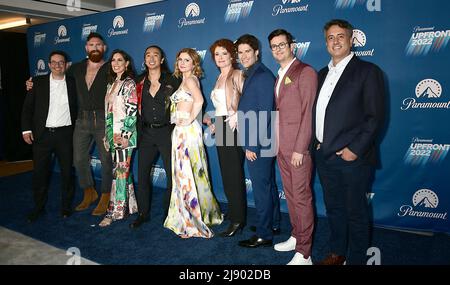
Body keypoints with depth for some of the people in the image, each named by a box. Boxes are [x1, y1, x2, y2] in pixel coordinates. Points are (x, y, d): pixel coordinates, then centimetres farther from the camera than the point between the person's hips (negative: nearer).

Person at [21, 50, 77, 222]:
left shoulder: (73, 83, 5)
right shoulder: (38, 82, 6)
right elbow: (28, 107, 5)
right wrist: (26, 129, -3)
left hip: (65, 133, 0)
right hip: (42, 134, 1)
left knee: (67, 171, 5)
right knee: (39, 172, 6)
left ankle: (66, 206, 20)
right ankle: (38, 207, 21)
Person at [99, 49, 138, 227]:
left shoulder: (129, 83, -5)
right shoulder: (111, 83, 17)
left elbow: (132, 110, -12)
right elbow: (108, 110, 18)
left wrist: (125, 135, -17)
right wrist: (107, 134, 13)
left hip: (124, 133, -7)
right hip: (112, 133, 8)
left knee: (121, 171, -5)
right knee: (122, 170, 11)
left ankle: (115, 211, 2)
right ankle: (129, 206, 21)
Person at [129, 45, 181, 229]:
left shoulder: (172, 81, 1)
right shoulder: (140, 83, 10)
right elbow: (138, 109, 13)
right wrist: (138, 133, 7)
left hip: (166, 132, -3)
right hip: (146, 133, 3)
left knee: (172, 174, 0)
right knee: (142, 174, 6)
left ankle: (169, 213, 17)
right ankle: (143, 213, 19)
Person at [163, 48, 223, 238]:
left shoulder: (190, 79, -9)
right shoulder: (185, 80, 19)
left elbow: (199, 100, -27)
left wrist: (190, 120, -19)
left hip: (187, 130, -9)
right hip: (180, 131, 9)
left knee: (187, 174, -5)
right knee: (183, 174, 14)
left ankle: (193, 224, 3)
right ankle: (187, 218, 28)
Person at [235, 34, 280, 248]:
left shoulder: (263, 76, -15)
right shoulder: (251, 75, 15)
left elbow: (264, 114, -20)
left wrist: (252, 146, -18)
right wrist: (249, 144, 14)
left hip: (258, 145, -10)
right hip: (254, 143, 10)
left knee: (261, 189, 0)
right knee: (267, 185, 19)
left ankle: (264, 235, 13)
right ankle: (271, 224, 34)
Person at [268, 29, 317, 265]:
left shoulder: (305, 72, -8)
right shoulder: (280, 75, 17)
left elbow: (308, 113, -14)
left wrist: (300, 149, -17)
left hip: (298, 147, -8)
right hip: (281, 146, 8)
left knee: (301, 197, -2)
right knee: (290, 194, 16)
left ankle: (303, 254, 8)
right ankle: (295, 237, 31)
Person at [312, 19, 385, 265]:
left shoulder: (368, 71, -5)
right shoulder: (323, 74, 14)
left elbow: (375, 116, -11)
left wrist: (355, 150, -16)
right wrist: (317, 142, 5)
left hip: (352, 157, -6)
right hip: (324, 155, 6)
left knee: (356, 213, 7)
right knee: (333, 208, 18)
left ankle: (356, 259, 24)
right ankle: (337, 252, 36)